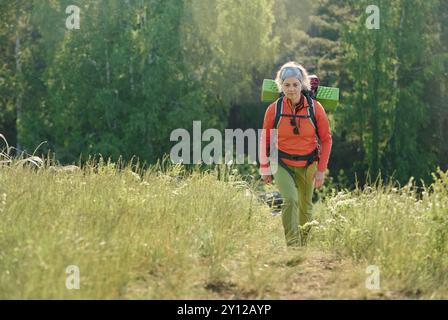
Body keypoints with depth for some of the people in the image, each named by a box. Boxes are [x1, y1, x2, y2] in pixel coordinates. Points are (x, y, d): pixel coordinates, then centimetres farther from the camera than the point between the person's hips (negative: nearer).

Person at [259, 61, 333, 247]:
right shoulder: (274, 109, -10)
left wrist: (321, 169, -4)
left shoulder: (315, 108, -10)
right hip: (282, 164, -2)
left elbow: (326, 139, -1)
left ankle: (303, 244, 35)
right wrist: (265, 169, 7)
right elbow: (265, 139, 3)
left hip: (307, 165, 2)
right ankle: (292, 245, -25)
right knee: (290, 200, -24)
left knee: (305, 206, 14)